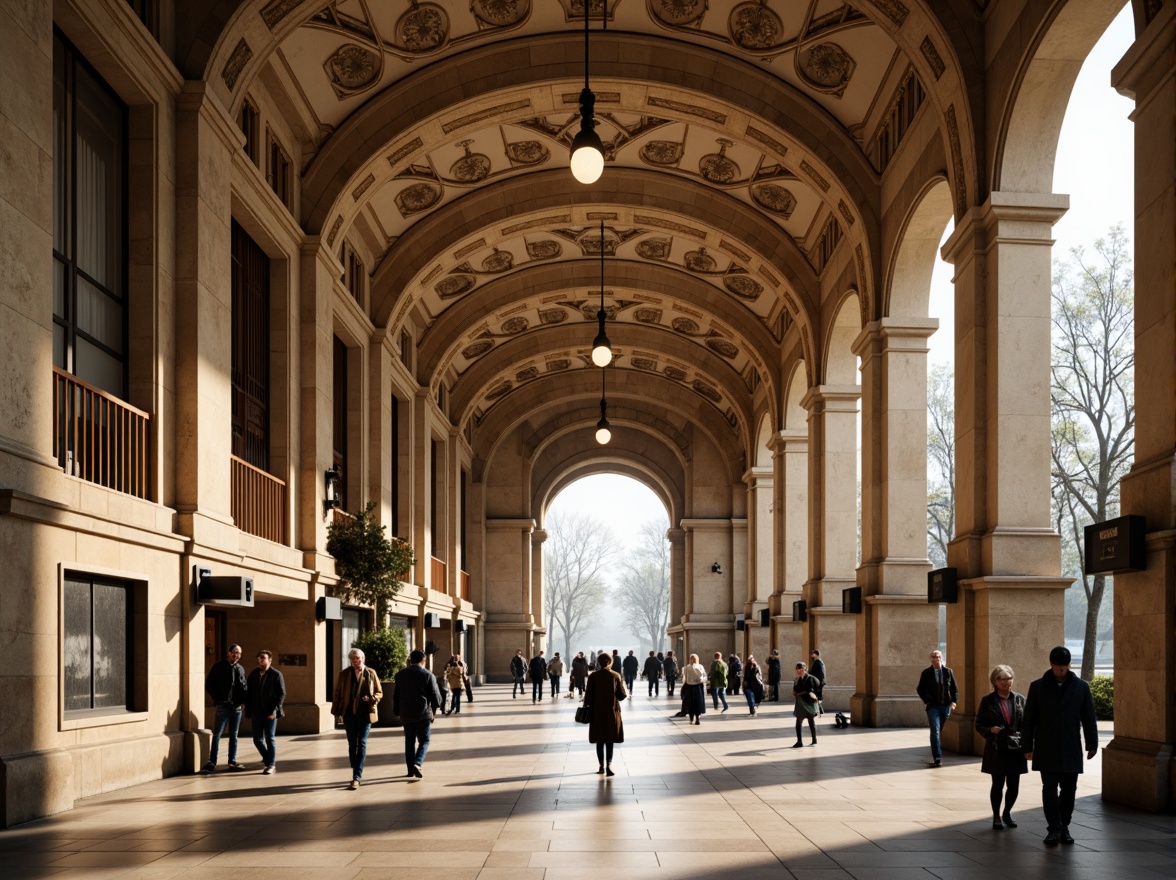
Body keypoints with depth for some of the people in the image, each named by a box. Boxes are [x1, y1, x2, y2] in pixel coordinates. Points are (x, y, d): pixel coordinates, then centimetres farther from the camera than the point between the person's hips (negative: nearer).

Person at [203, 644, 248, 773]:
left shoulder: (240, 669, 13)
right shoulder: (218, 667, 0)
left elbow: (245, 687, 16)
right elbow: (209, 685, -2)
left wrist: (244, 699, -3)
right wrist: (218, 699, -11)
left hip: (237, 707, 5)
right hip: (223, 707, -4)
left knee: (234, 736, 10)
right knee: (217, 735, -4)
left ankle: (232, 762, 17)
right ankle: (212, 763, -2)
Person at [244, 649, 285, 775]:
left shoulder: (276, 675, -4)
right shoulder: (253, 674, 10)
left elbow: (282, 694, -7)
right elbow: (248, 694, 12)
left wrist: (274, 710, -15)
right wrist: (249, 712, 5)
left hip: (270, 714, -5)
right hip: (256, 713, 5)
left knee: (270, 739, -2)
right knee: (258, 739, 7)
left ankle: (271, 765, 6)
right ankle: (268, 759, 28)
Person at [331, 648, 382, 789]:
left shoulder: (371, 673, 2)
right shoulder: (344, 674, 4)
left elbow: (379, 692, 9)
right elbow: (337, 693, 9)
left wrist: (372, 698, -11)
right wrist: (336, 711, 3)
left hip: (365, 714, -2)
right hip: (349, 714, 2)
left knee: (362, 743, -8)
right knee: (352, 744, 9)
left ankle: (356, 777, -10)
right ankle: (357, 774, 22)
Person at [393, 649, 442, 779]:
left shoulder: (400, 674, 6)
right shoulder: (427, 675, -5)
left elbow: (395, 695, 10)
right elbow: (435, 695, -3)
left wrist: (397, 711, 18)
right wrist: (434, 708, 13)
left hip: (406, 714, 3)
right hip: (423, 714, -3)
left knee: (409, 741, 12)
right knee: (424, 740, 4)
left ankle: (410, 770, 10)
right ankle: (417, 763, -18)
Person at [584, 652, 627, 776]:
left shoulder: (593, 676, -5)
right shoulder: (616, 675, -5)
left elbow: (588, 696, -6)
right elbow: (622, 695, -3)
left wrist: (586, 707, 8)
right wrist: (625, 691, 18)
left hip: (597, 712, 0)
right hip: (612, 711, 0)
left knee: (599, 740, 11)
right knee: (610, 740, 2)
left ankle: (602, 766, 15)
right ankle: (609, 764, -16)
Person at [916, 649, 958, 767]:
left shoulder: (948, 672, 7)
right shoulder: (926, 673, 3)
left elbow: (955, 689, 11)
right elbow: (920, 689, 9)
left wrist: (953, 702, -2)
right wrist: (926, 701, -3)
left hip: (946, 706, 2)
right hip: (933, 706, -2)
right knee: (935, 731, -13)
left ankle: (937, 756, 22)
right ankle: (937, 758, -15)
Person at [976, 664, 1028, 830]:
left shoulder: (1019, 699, 6)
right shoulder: (987, 700, -1)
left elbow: (1026, 723, 8)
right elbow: (979, 724, 3)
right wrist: (989, 730, -17)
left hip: (1015, 750, 2)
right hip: (996, 750, -2)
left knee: (1014, 785, 5)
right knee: (998, 784, 3)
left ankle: (1007, 813, 28)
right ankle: (996, 817, 18)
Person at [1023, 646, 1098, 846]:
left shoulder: (1081, 687, 4)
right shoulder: (1038, 687, 2)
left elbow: (1089, 718, 7)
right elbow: (1029, 719, 4)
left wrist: (1092, 745, 3)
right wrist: (1028, 747, 2)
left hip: (1071, 749, 1)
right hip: (1046, 750, -1)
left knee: (1069, 789, 6)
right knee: (1049, 788, -5)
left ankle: (1064, 826, 19)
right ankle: (1054, 829, -2)